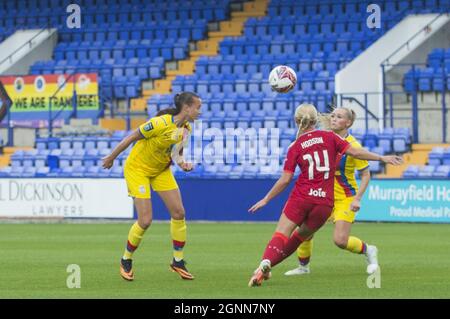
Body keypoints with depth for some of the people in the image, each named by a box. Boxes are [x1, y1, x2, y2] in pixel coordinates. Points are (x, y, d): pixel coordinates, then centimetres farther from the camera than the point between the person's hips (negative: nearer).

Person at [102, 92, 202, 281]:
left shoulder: (186, 129, -4)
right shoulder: (161, 123, -29)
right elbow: (132, 137, -19)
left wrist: (182, 163, -11)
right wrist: (111, 158, -10)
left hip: (161, 170, 7)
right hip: (138, 168, -7)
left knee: (179, 213, -2)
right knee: (145, 220, -12)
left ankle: (178, 261, 13)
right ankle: (126, 261, 11)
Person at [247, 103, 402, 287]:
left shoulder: (295, 147, 1)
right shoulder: (329, 137, 3)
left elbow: (285, 180, -1)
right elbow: (354, 152, -3)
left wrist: (266, 200, 9)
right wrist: (382, 158, 5)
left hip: (301, 197, -2)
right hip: (325, 202, 2)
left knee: (281, 235, -5)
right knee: (301, 236, 19)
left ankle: (265, 263, -33)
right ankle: (267, 265, 15)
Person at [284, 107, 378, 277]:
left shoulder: (352, 145, -17)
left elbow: (366, 175, -12)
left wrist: (357, 199, -20)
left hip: (345, 198, -5)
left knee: (340, 240, -15)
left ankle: (368, 250, 16)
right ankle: (303, 266, 19)